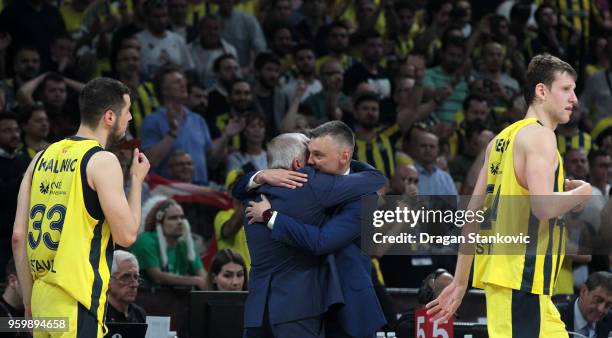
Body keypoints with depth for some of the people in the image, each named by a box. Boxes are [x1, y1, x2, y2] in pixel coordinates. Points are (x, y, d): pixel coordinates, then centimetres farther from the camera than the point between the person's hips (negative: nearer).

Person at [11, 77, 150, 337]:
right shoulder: (102, 161, -8)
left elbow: (19, 237, 10)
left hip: (43, 296, 7)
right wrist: (137, 180, 6)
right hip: (77, 301, -7)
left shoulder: (42, 158, 12)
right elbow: (126, 235, -8)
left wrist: (29, 300, 16)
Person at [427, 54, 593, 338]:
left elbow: (472, 216, 18)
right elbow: (544, 206, -22)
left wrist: (460, 283, 20)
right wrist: (581, 192, -2)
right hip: (521, 275, -10)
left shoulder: (502, 139, 19)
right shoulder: (539, 135, -8)